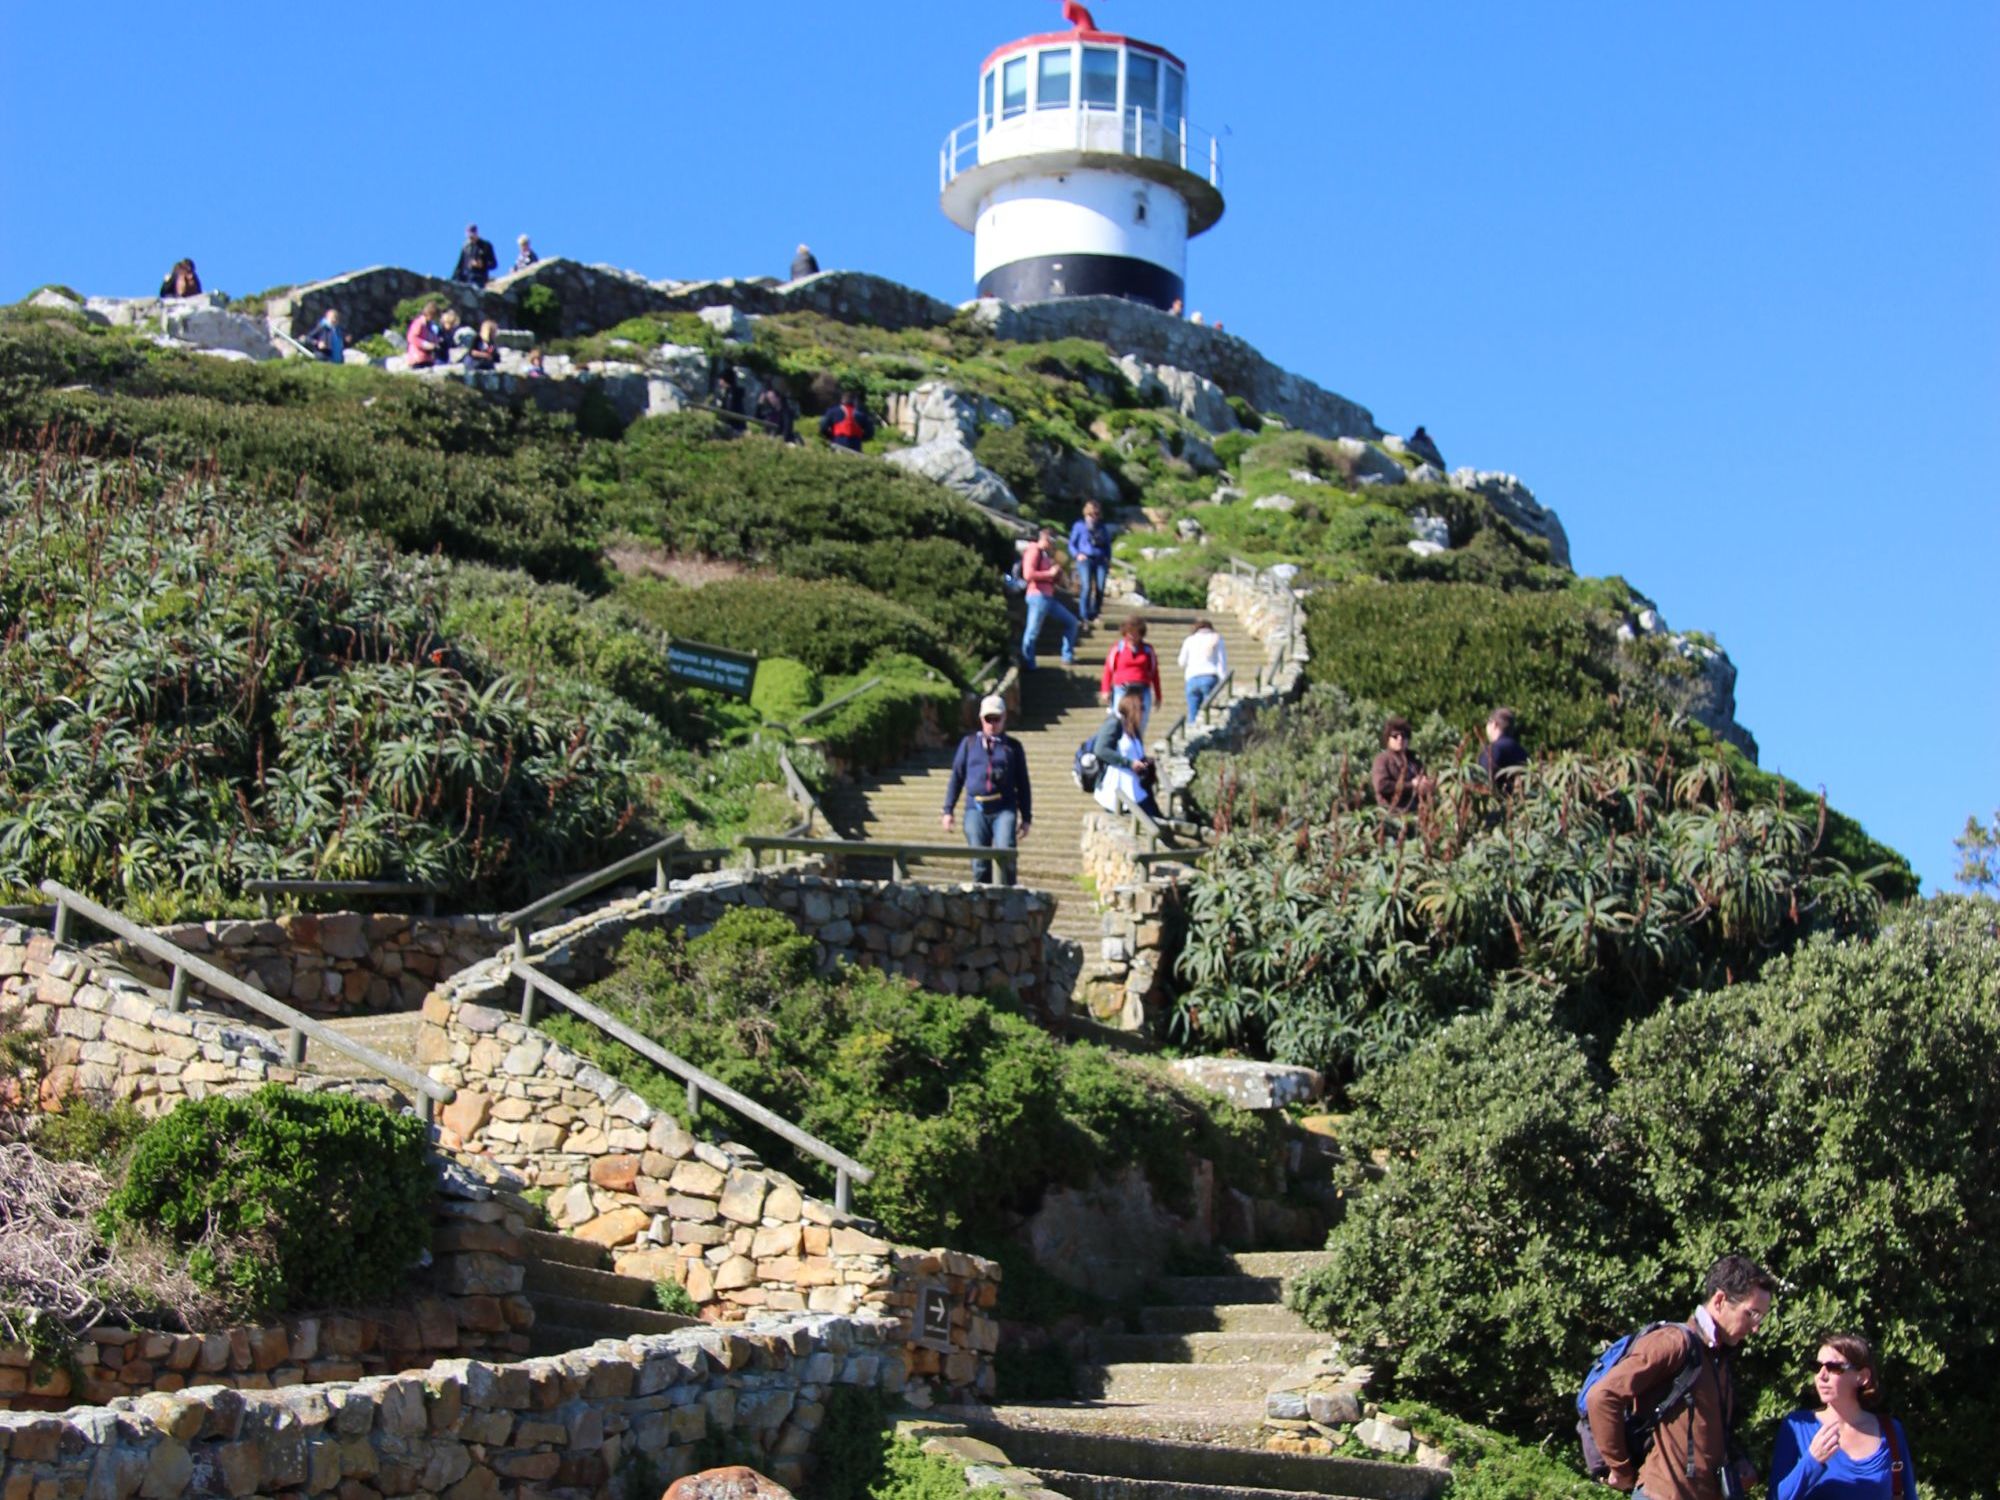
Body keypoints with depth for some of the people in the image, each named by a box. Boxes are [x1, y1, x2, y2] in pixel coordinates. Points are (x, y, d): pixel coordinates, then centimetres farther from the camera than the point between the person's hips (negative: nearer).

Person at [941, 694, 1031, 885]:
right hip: (976, 810, 2)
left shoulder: (1013, 746, 11)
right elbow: (956, 777, 15)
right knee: (979, 862, 2)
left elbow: (1022, 784, 15)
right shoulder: (969, 743, 13)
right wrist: (948, 810, 10)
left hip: (1004, 810, -1)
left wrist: (1026, 818, 12)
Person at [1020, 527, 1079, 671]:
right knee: (1033, 631, -7)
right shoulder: (1034, 551, -8)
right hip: (1038, 596, -10)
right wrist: (1050, 573, -15)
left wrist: (1057, 570, 8)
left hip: (1049, 597, 10)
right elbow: (1028, 574, -22)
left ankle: (1067, 657, 16)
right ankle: (1028, 664, -1)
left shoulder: (1045, 554, 21)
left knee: (1071, 622, 12)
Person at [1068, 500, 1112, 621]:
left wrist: (1108, 561, 9)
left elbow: (1108, 547, 22)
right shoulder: (1079, 526, 7)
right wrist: (1077, 554, -11)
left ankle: (1094, 615, 3)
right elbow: (1072, 544, 7)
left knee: (1100, 588, -9)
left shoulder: (1103, 529, 16)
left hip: (1100, 561, 3)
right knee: (1086, 587, -18)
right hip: (1085, 560, -3)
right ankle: (1085, 617, -15)